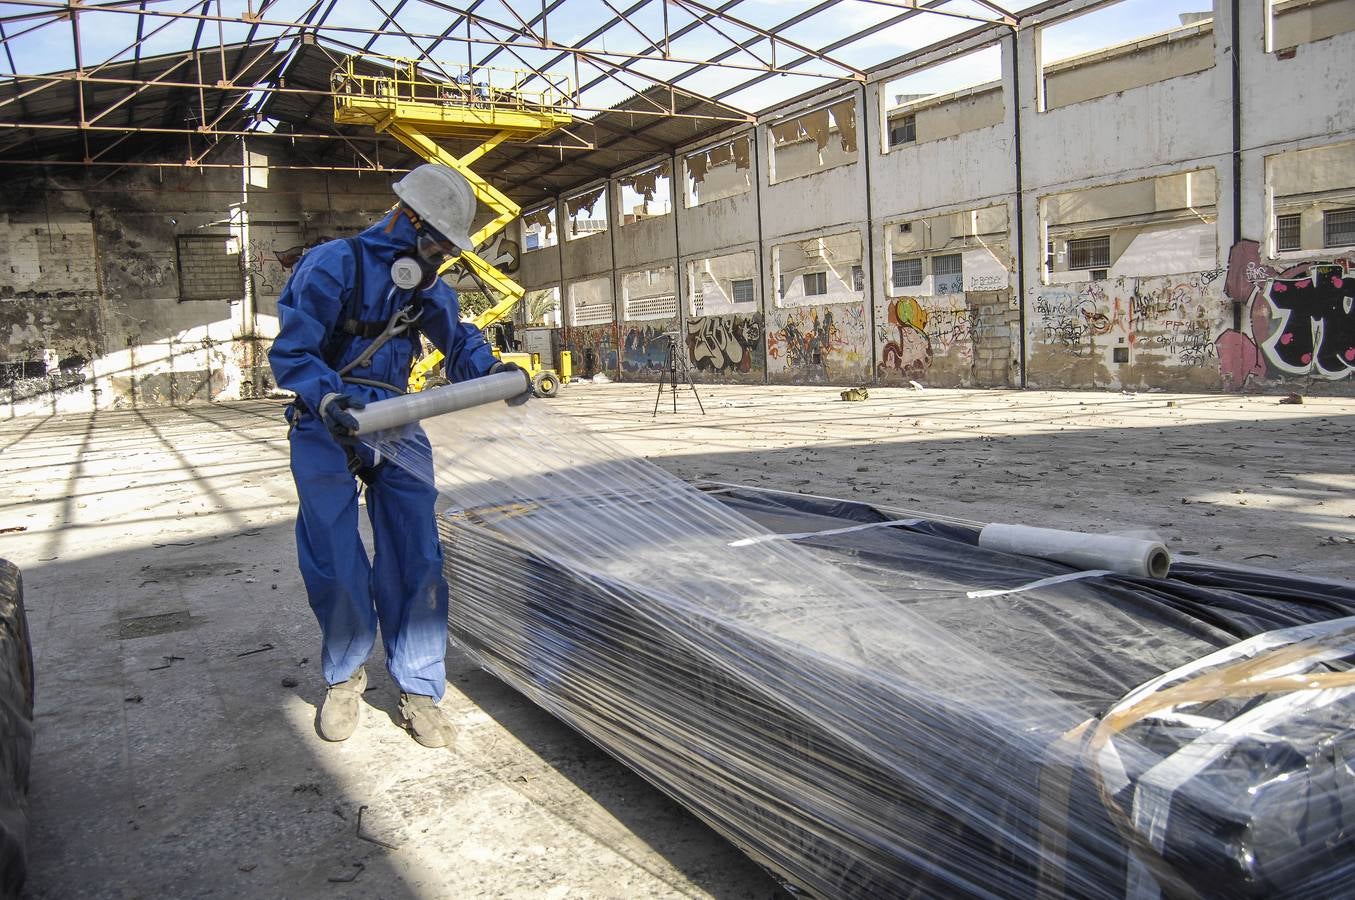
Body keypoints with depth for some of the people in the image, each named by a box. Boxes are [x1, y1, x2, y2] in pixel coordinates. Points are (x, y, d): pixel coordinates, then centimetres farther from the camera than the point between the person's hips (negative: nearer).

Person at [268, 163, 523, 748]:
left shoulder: (427, 285, 5)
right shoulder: (334, 265, -15)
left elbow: (458, 339, 12)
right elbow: (290, 353, -18)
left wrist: (491, 370, -11)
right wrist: (328, 400, -37)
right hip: (328, 430, -4)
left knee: (415, 561, -3)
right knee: (336, 567, -2)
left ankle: (419, 691, 8)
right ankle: (344, 678, 23)